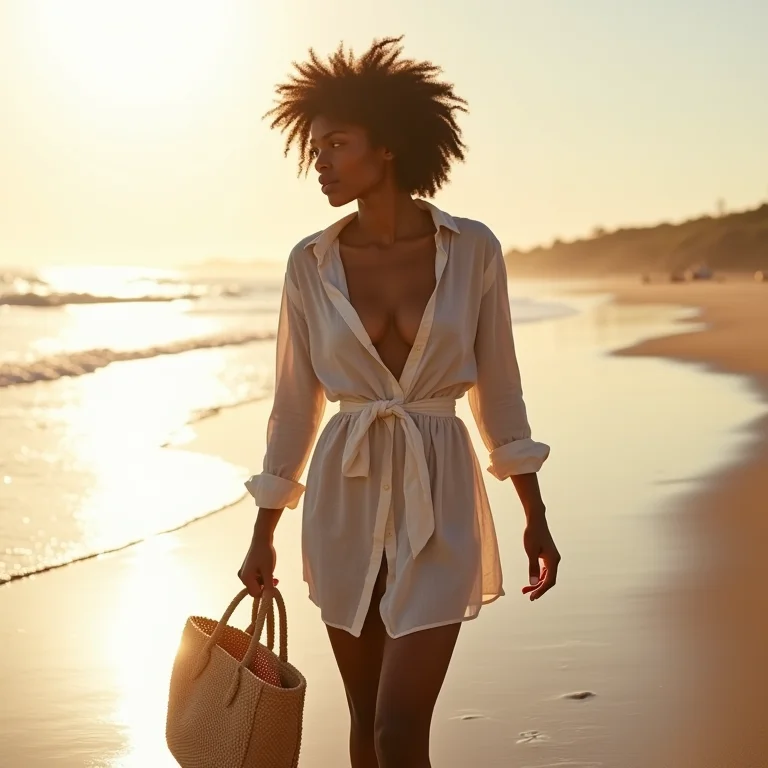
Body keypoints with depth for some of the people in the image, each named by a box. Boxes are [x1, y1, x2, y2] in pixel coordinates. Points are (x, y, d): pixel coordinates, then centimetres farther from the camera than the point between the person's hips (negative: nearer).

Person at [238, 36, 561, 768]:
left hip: (438, 505, -2)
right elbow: (295, 404, 5)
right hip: (346, 504, 2)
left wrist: (535, 517, 2)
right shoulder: (310, 264, -2)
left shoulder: (472, 248, -5)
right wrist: (262, 536, 7)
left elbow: (496, 385, 3)